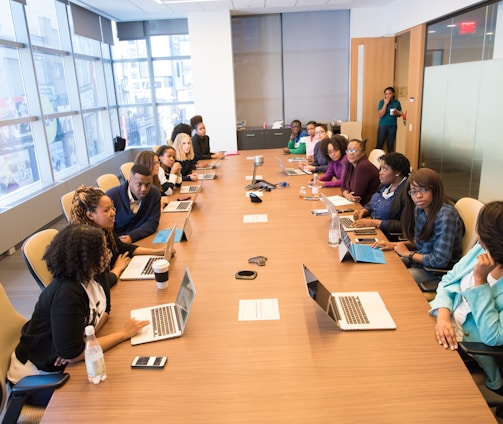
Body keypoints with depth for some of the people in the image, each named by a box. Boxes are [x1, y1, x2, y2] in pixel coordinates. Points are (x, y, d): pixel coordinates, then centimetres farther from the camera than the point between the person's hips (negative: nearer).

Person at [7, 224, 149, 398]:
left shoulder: (92, 276, -9)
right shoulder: (67, 294, -33)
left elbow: (104, 308, 3)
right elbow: (71, 353, -34)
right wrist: (124, 333, -27)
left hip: (65, 362, 7)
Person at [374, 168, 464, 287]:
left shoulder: (446, 215, -25)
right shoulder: (419, 209, 0)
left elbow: (440, 261, -26)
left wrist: (408, 253, -13)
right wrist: (395, 245, -1)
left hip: (438, 272, -7)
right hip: (421, 260, 8)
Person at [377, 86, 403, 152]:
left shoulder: (397, 102, 3)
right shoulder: (382, 102, -5)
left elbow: (400, 114, 12)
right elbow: (381, 114, -14)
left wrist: (396, 113, -11)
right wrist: (386, 103, -16)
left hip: (392, 126, 2)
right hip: (383, 126, -2)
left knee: (391, 145, 7)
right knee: (379, 145, -3)